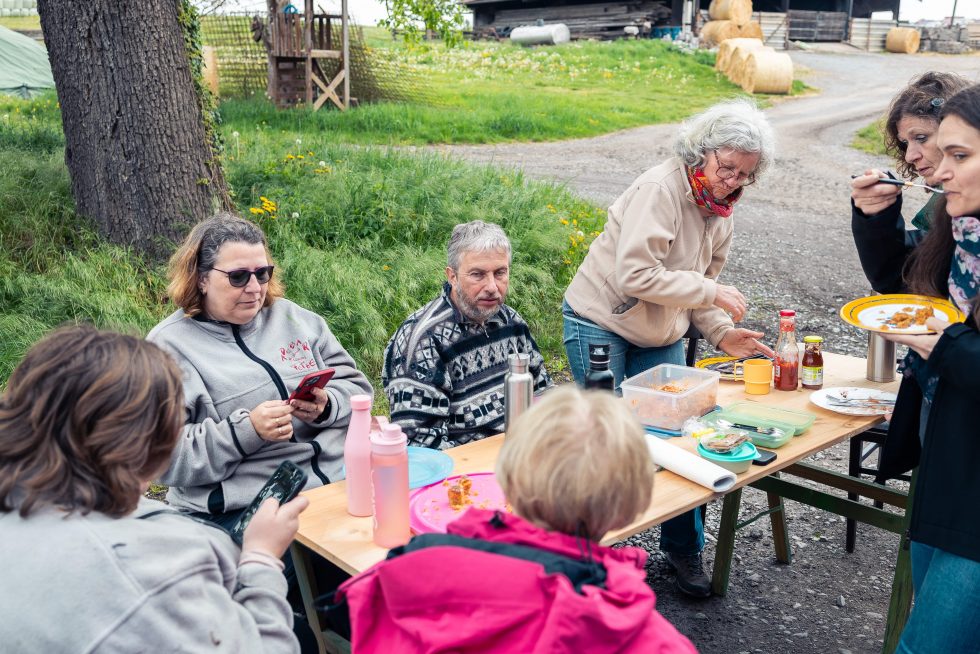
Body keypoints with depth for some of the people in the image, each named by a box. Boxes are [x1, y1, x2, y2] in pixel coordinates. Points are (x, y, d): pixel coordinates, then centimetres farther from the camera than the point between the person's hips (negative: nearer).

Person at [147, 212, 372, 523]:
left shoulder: (292, 317, 15)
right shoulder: (168, 346, 0)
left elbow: (355, 385, 17)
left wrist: (327, 406, -5)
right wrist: (247, 431, -18)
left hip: (341, 480, 5)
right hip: (242, 510, -5)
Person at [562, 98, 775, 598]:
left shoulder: (721, 214, 6)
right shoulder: (660, 189, -22)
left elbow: (701, 286, 11)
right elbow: (635, 275, -30)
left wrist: (722, 333, -6)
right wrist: (711, 292, -26)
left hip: (659, 337, 7)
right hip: (600, 324, -7)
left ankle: (684, 548, 20)